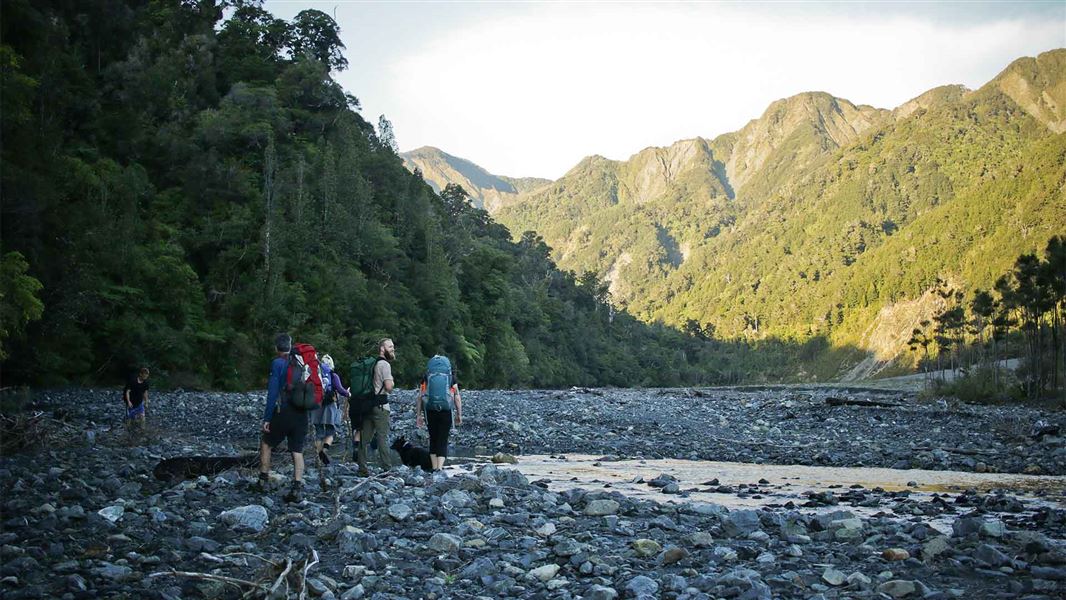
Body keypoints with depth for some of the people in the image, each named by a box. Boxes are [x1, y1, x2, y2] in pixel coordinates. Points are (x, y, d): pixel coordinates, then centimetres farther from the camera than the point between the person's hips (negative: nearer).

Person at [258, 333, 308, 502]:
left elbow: (273, 392, -11)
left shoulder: (277, 363, -8)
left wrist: (267, 418, -8)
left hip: (283, 412, -4)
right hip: (301, 414, 4)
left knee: (266, 444, 16)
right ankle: (297, 488, -2)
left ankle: (264, 480, 18)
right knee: (297, 451, 6)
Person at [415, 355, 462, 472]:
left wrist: (418, 415, 9)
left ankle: (434, 467, 16)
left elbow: (419, 398, 5)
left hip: (430, 413, 1)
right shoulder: (451, 378, 6)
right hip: (446, 413, -1)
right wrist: (459, 414, 10)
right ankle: (440, 467, -11)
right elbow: (457, 398, 4)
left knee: (433, 440, 14)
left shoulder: (426, 379, 8)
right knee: (443, 441, 2)